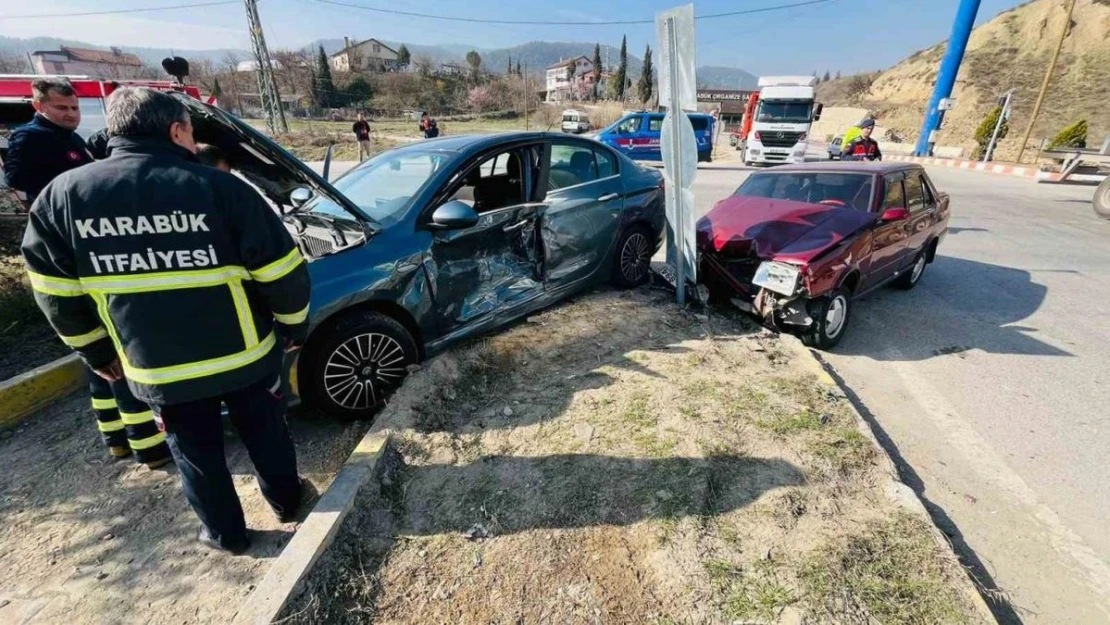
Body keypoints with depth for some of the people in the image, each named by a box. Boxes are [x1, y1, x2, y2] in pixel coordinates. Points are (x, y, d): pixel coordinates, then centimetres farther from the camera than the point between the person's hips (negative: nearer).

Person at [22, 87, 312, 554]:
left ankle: (225, 533, 37)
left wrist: (97, 352, 17)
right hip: (245, 355, -1)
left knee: (195, 452, 20)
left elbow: (55, 292, 4)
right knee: (265, 431, 21)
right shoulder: (219, 187, -13)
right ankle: (286, 501, 40)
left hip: (158, 369, 2)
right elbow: (282, 273, -13)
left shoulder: (61, 195, -2)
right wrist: (293, 326, 3)